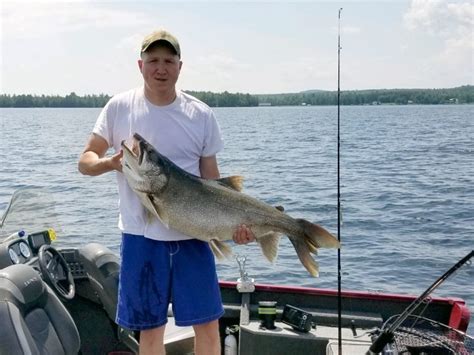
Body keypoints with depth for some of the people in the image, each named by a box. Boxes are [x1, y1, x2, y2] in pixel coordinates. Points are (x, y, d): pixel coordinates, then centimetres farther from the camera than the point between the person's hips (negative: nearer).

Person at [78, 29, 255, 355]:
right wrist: (112, 162, -20)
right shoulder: (119, 107, -1)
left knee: (208, 324, 7)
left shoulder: (201, 115, 0)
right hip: (141, 235, 0)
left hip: (192, 234, 1)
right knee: (150, 328, 11)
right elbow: (86, 160, 3)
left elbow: (211, 179, 4)